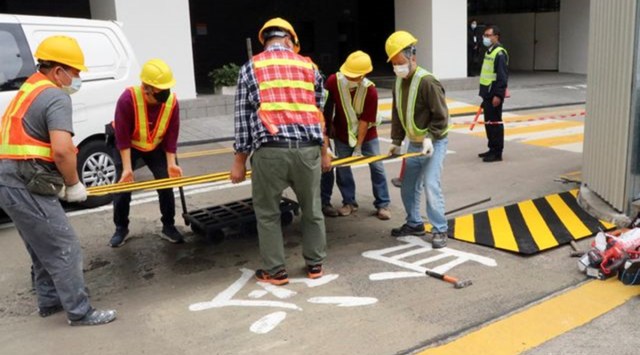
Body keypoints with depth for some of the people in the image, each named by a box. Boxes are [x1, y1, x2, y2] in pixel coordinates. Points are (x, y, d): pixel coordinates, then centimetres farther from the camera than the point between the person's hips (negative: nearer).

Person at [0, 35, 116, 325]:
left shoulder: (27, 92, 19)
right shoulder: (56, 97, -13)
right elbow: (62, 150, -26)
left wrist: (58, 182, 19)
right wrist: (74, 184, -9)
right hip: (27, 189, -10)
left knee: (44, 249, 22)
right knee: (65, 250, -1)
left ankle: (49, 301, 35)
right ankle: (80, 313, 8)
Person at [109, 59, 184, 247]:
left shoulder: (172, 101, -25)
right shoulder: (128, 99, -34)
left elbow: (171, 135, -16)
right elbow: (122, 137, -28)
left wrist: (171, 164, -22)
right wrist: (127, 168, -29)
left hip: (156, 146, 2)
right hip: (128, 146, -2)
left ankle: (168, 227, 12)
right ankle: (121, 228, 18)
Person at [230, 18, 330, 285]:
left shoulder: (250, 68, 8)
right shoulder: (309, 66, 15)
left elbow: (242, 117, 5)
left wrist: (239, 161, 10)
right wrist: (324, 152, 28)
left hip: (270, 151, -2)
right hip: (308, 149, 3)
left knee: (268, 213, 13)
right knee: (312, 209, 17)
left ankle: (276, 271, 19)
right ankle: (315, 264, 29)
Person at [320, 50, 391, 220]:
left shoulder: (370, 90, -27)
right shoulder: (333, 81, -22)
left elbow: (365, 121, -24)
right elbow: (327, 105, -5)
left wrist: (358, 147, -20)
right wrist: (329, 124, 3)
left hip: (366, 133, -1)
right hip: (342, 133, 2)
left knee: (377, 167, 2)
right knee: (342, 168, 5)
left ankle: (382, 204, 14)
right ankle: (349, 202, 22)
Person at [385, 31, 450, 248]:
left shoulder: (427, 81, -21)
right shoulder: (399, 82, 3)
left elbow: (441, 116, -19)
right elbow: (397, 114, 10)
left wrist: (429, 138, -26)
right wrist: (396, 141, 7)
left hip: (434, 143, -8)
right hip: (414, 143, 8)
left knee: (431, 186, -13)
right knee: (408, 187, 12)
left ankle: (440, 230, -1)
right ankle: (414, 223, 30)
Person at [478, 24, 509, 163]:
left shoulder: (499, 53, -15)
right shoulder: (489, 51, 15)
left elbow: (503, 76, -19)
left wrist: (498, 95, -23)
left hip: (494, 94, -9)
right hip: (487, 93, 9)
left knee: (495, 122, -4)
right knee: (488, 122, 14)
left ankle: (497, 153, 2)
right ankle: (492, 149, 24)